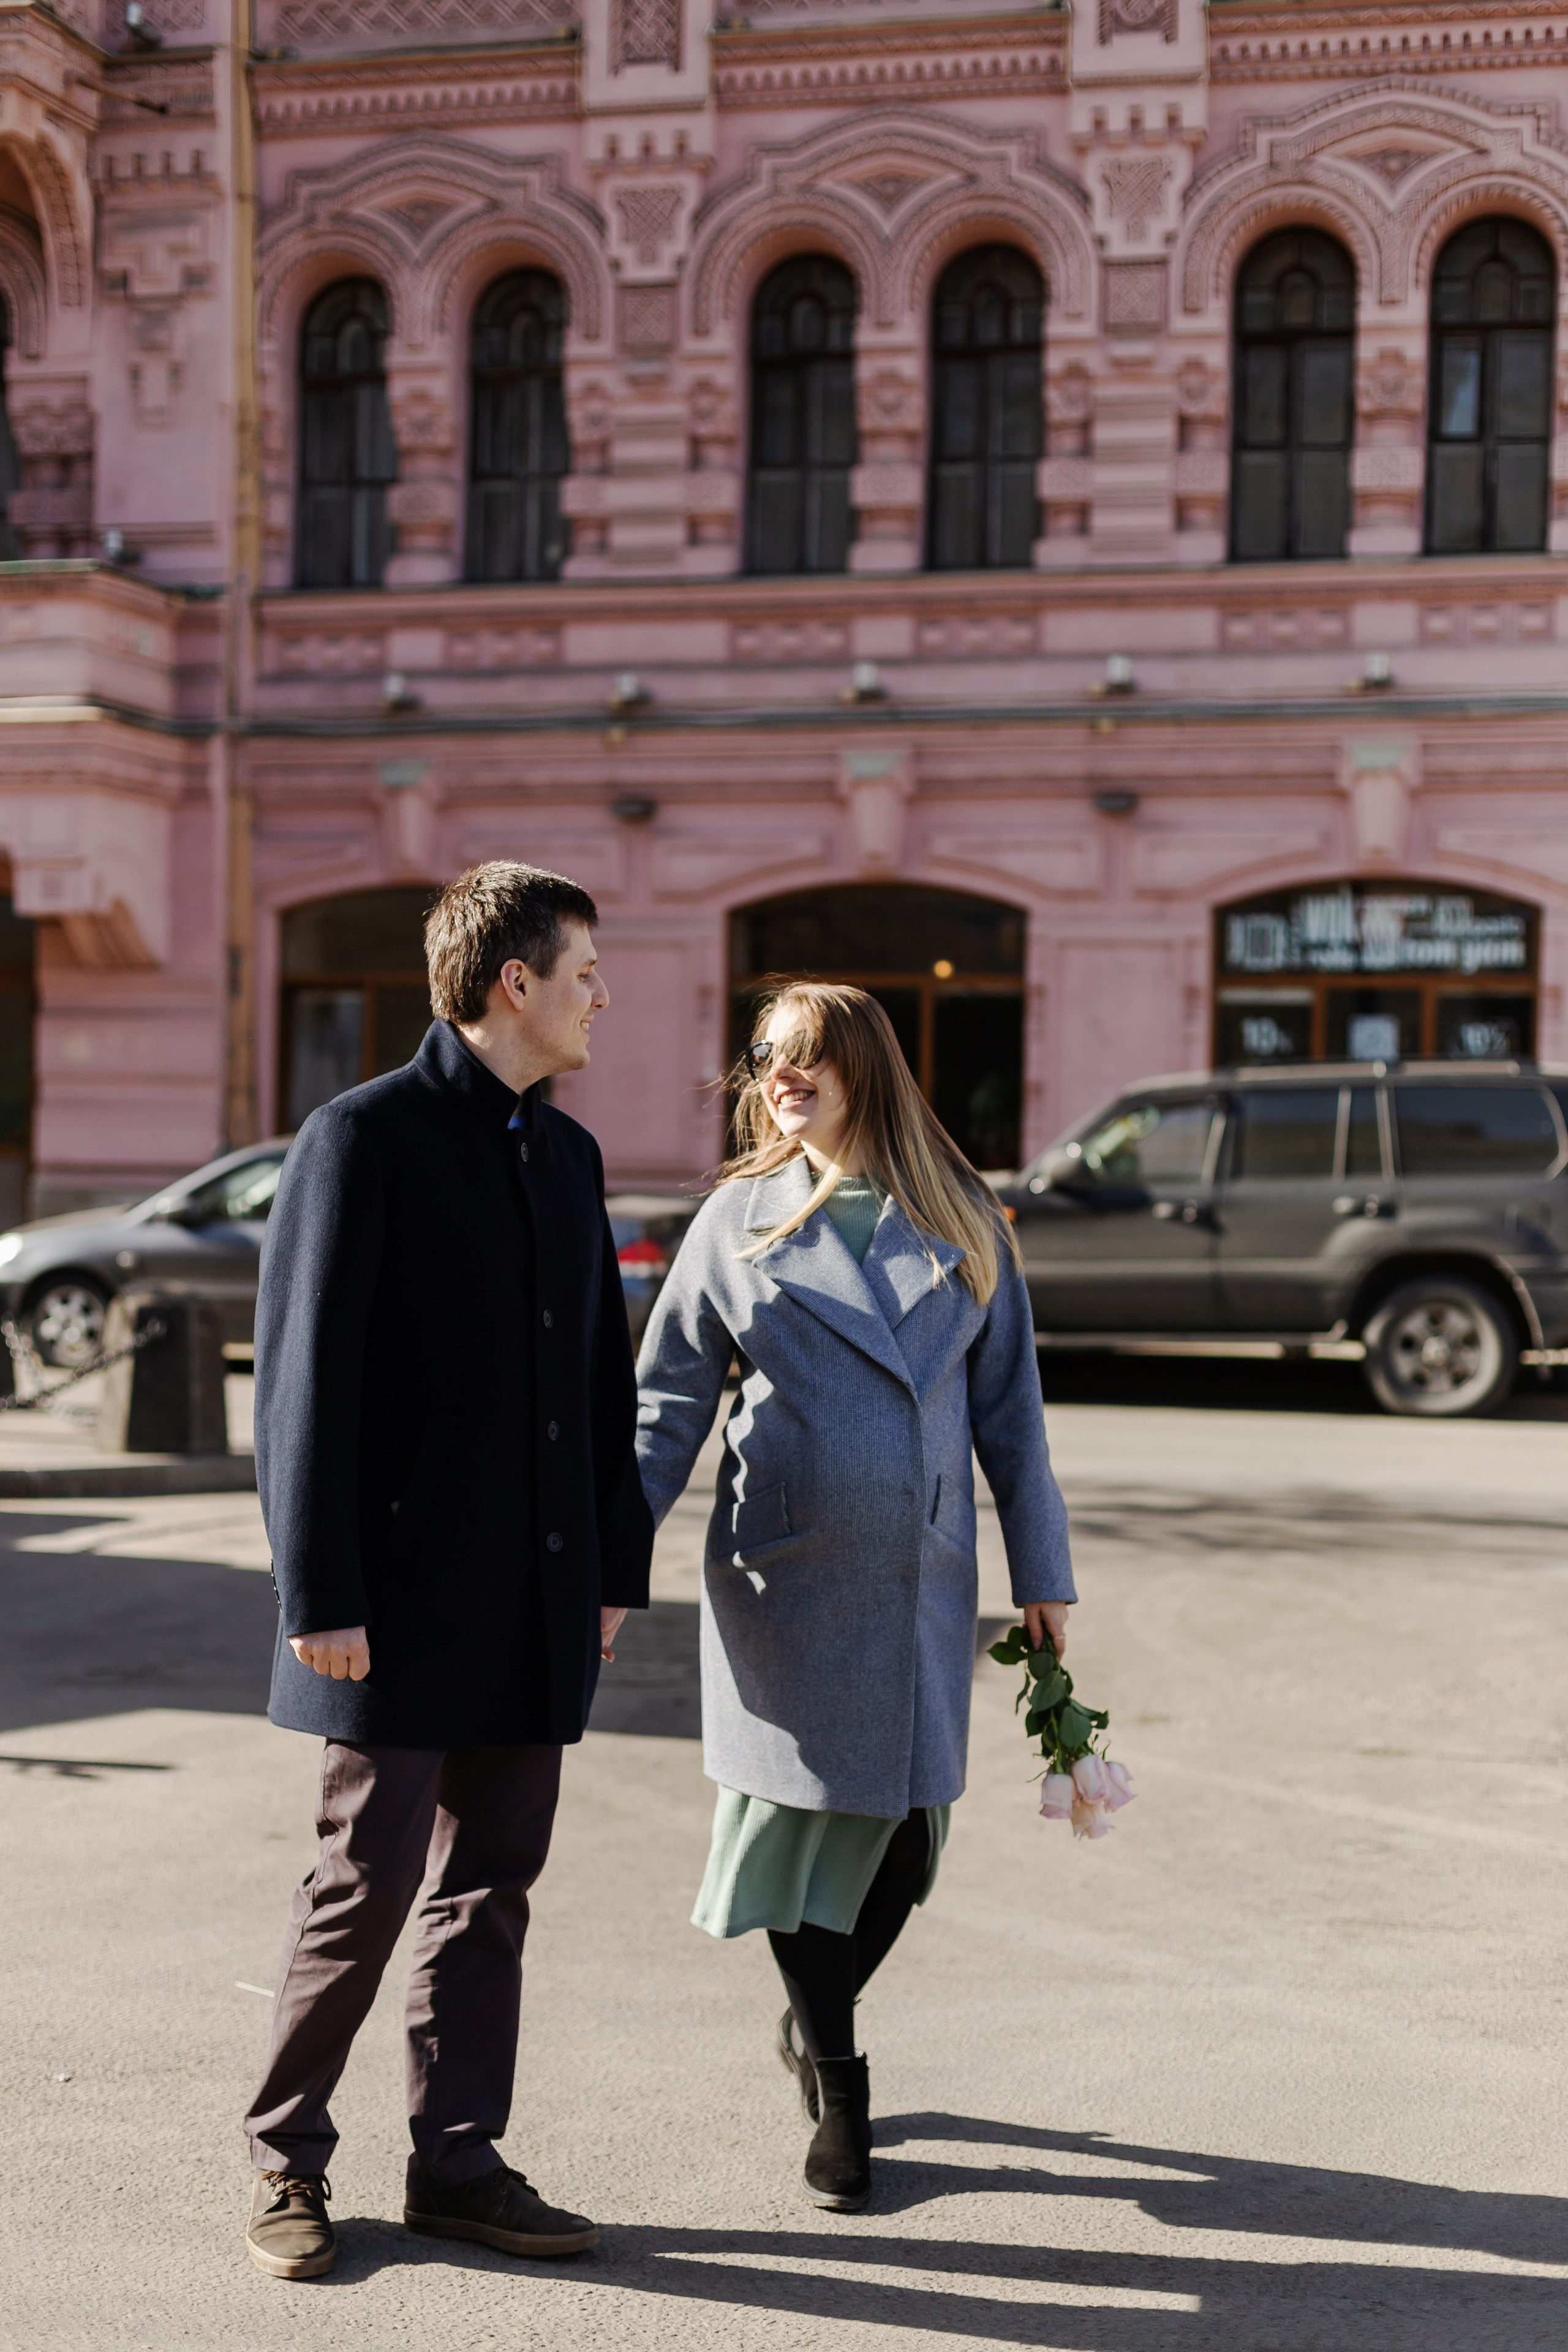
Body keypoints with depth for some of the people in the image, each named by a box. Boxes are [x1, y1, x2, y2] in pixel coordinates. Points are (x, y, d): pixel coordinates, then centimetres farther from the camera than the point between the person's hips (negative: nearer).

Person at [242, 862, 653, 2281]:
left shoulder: (568, 1154, 14)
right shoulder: (364, 1139, -8)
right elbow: (307, 1382, -12)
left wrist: (616, 1566, 13)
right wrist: (320, 1598, -15)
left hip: (537, 1605, 7)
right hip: (406, 1603, -7)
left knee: (491, 1891, 11)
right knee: (369, 1885, -1)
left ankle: (458, 2164, 21)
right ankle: (288, 2164, 16)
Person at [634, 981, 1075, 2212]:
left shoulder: (963, 1222, 6)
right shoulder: (739, 1219, 3)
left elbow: (1009, 1406, 10)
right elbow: (669, 1399, 5)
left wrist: (1043, 1570, 9)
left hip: (925, 1575, 2)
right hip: (784, 1571, -2)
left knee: (910, 1828, 6)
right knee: (804, 1812, 1)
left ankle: (815, 2021, 33)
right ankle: (835, 2087, 19)